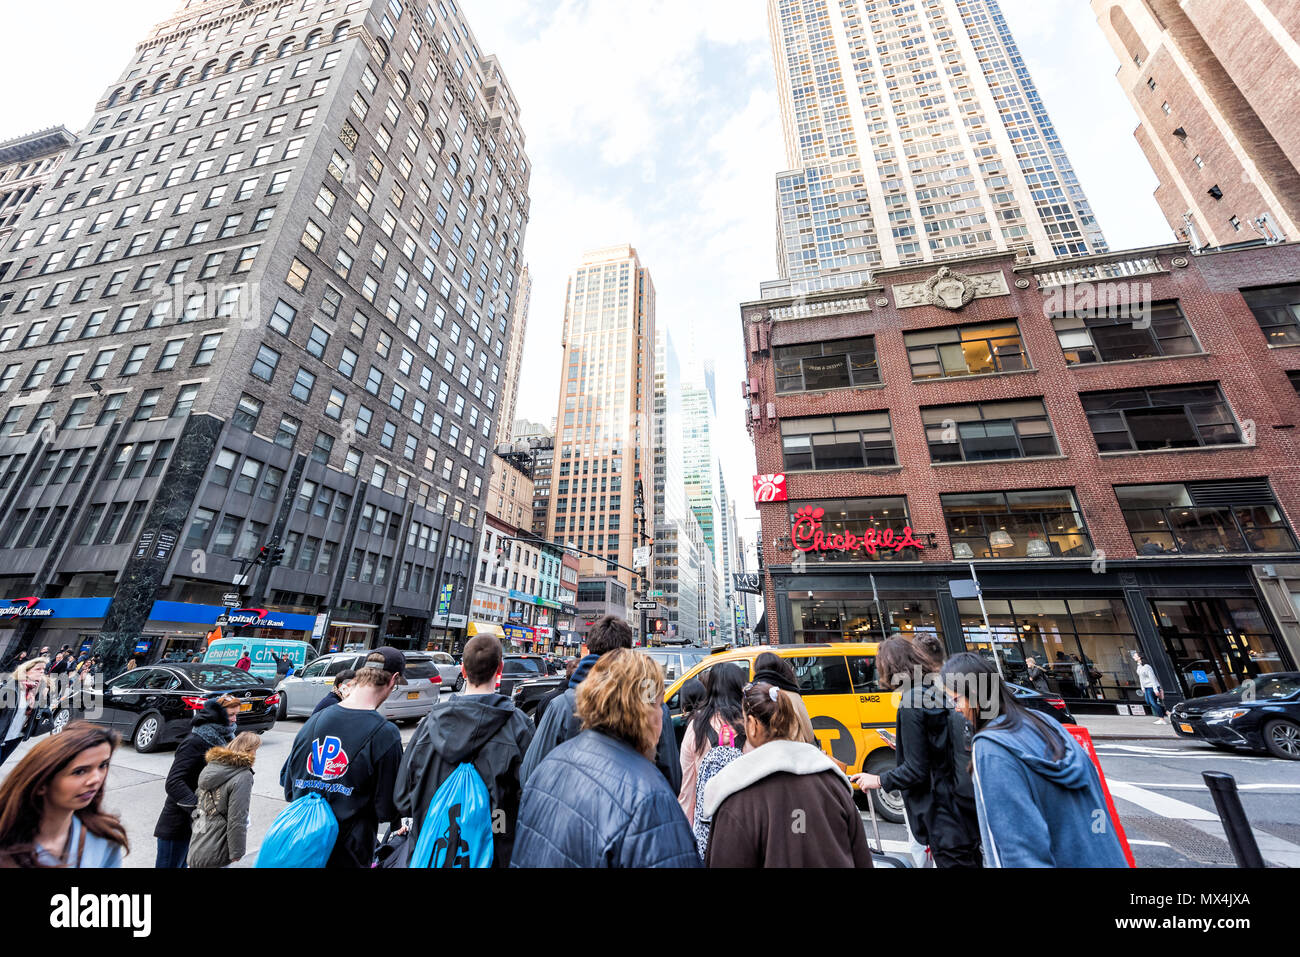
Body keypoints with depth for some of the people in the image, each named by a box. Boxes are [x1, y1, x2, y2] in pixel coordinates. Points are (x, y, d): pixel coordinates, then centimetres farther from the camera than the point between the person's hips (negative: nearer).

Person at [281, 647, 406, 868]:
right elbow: (387, 809, -14)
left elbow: (288, 786, 7)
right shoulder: (385, 734, -23)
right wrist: (398, 824, 8)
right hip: (347, 856, -5)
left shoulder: (314, 720, -6)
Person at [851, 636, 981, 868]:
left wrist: (879, 781, -7)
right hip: (965, 805, 8)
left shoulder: (911, 704, -22)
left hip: (944, 816, -8)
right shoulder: (941, 691, 1)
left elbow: (916, 770, -19)